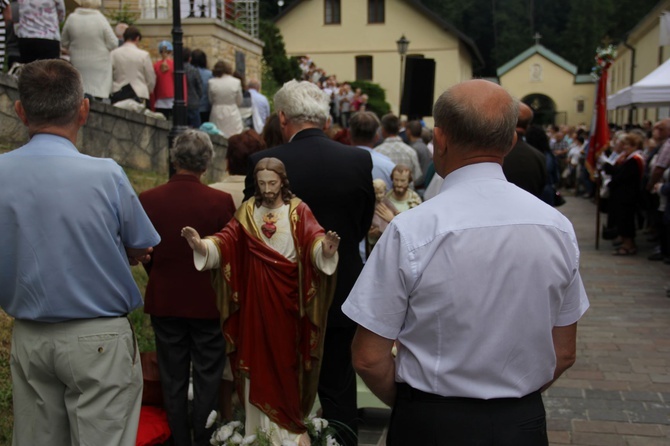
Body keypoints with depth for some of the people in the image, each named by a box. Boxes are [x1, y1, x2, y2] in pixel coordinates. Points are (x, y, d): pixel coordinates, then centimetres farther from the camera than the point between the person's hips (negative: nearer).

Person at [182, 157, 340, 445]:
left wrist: (326, 248, -43)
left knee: (285, 355, 5)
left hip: (287, 295, -2)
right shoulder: (248, 211, 4)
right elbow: (227, 239, -7)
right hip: (256, 296, 2)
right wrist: (201, 245, -27)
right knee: (258, 357, 7)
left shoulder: (297, 211, -4)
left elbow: (314, 239, -20)